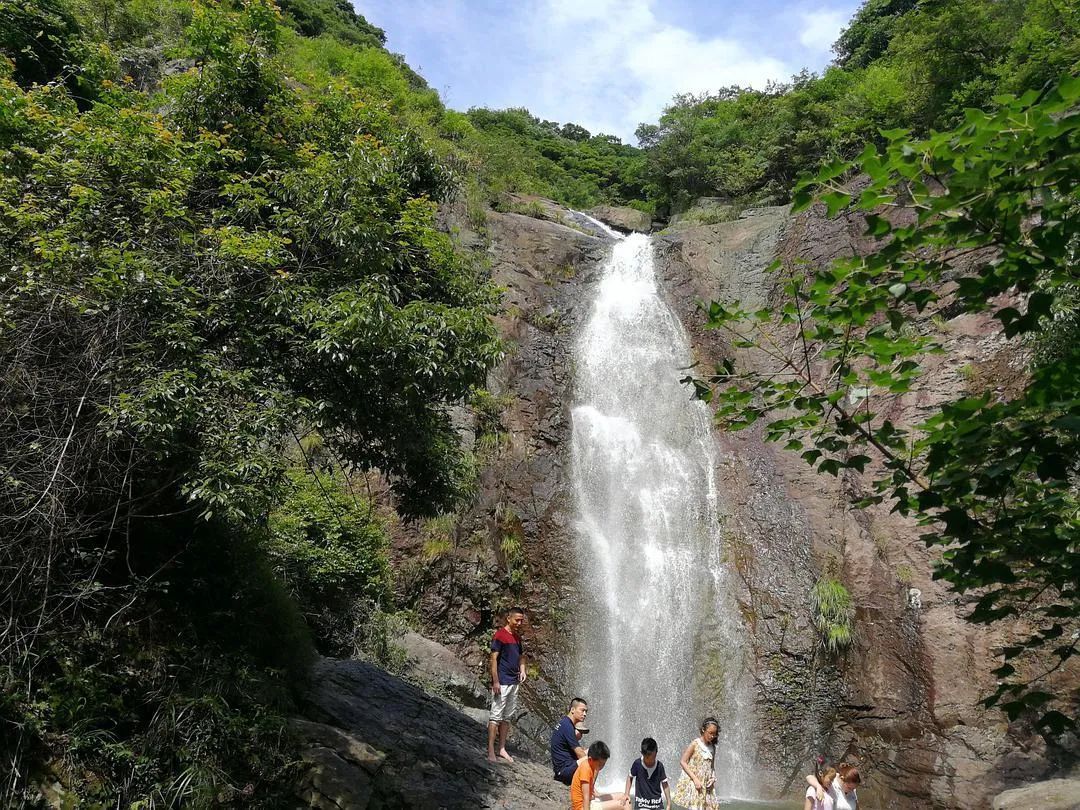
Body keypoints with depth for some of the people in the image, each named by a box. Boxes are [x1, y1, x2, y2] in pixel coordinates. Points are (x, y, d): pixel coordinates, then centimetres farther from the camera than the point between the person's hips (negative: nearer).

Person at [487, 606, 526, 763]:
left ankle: (502, 749, 20)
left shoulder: (517, 637, 12)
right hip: (501, 683, -8)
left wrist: (522, 670, 5)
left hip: (514, 683, 8)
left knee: (507, 717, 12)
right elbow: (494, 659, -14)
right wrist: (495, 682, -18)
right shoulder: (500, 635, -11)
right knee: (496, 716, -5)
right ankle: (491, 752, -2)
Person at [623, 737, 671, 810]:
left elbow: (665, 785, 0)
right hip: (641, 804, -2)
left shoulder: (659, 766, -9)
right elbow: (630, 777, 5)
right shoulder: (637, 764, -13)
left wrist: (669, 803, -2)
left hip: (657, 804, 2)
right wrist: (627, 794, -2)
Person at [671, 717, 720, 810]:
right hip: (693, 784, -5)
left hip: (706, 785, 6)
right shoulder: (695, 744, -8)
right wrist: (695, 779, -15)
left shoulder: (712, 747, 8)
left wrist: (712, 778, -1)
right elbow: (682, 762, -10)